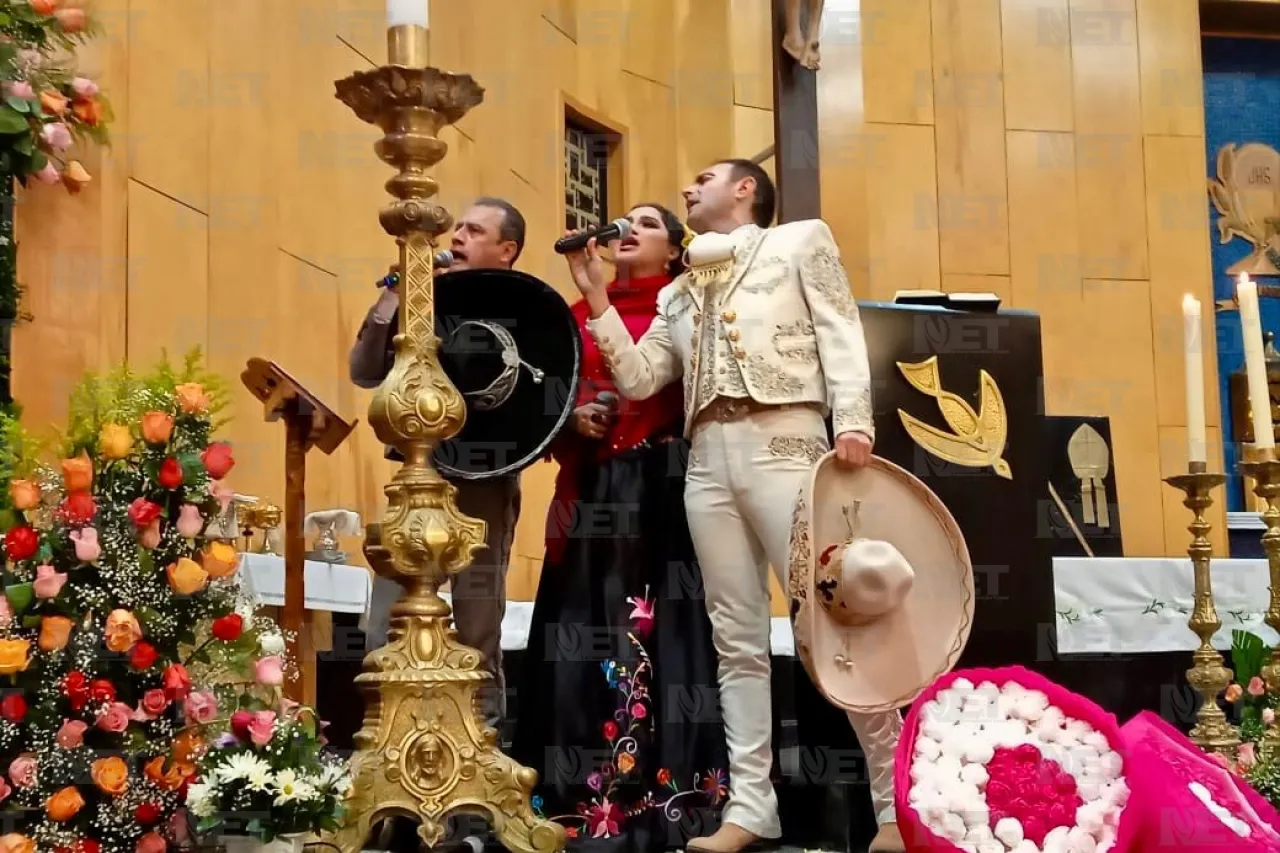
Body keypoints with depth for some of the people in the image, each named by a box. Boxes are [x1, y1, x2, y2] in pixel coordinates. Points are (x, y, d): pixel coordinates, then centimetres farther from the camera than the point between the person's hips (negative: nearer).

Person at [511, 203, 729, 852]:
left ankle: (663, 795, -7)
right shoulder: (581, 312, 19)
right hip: (593, 493, 4)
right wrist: (574, 417, -3)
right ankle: (586, 797, 2)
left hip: (662, 490, -4)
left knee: (659, 628, -9)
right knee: (589, 631, -1)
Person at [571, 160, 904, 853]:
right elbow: (638, 379, 17)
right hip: (707, 462, 5)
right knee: (737, 640, 2)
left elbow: (840, 333, 2)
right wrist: (596, 297, 12)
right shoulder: (679, 292, 27)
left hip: (784, 446, -5)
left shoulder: (800, 240, 14)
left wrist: (853, 421, -13)